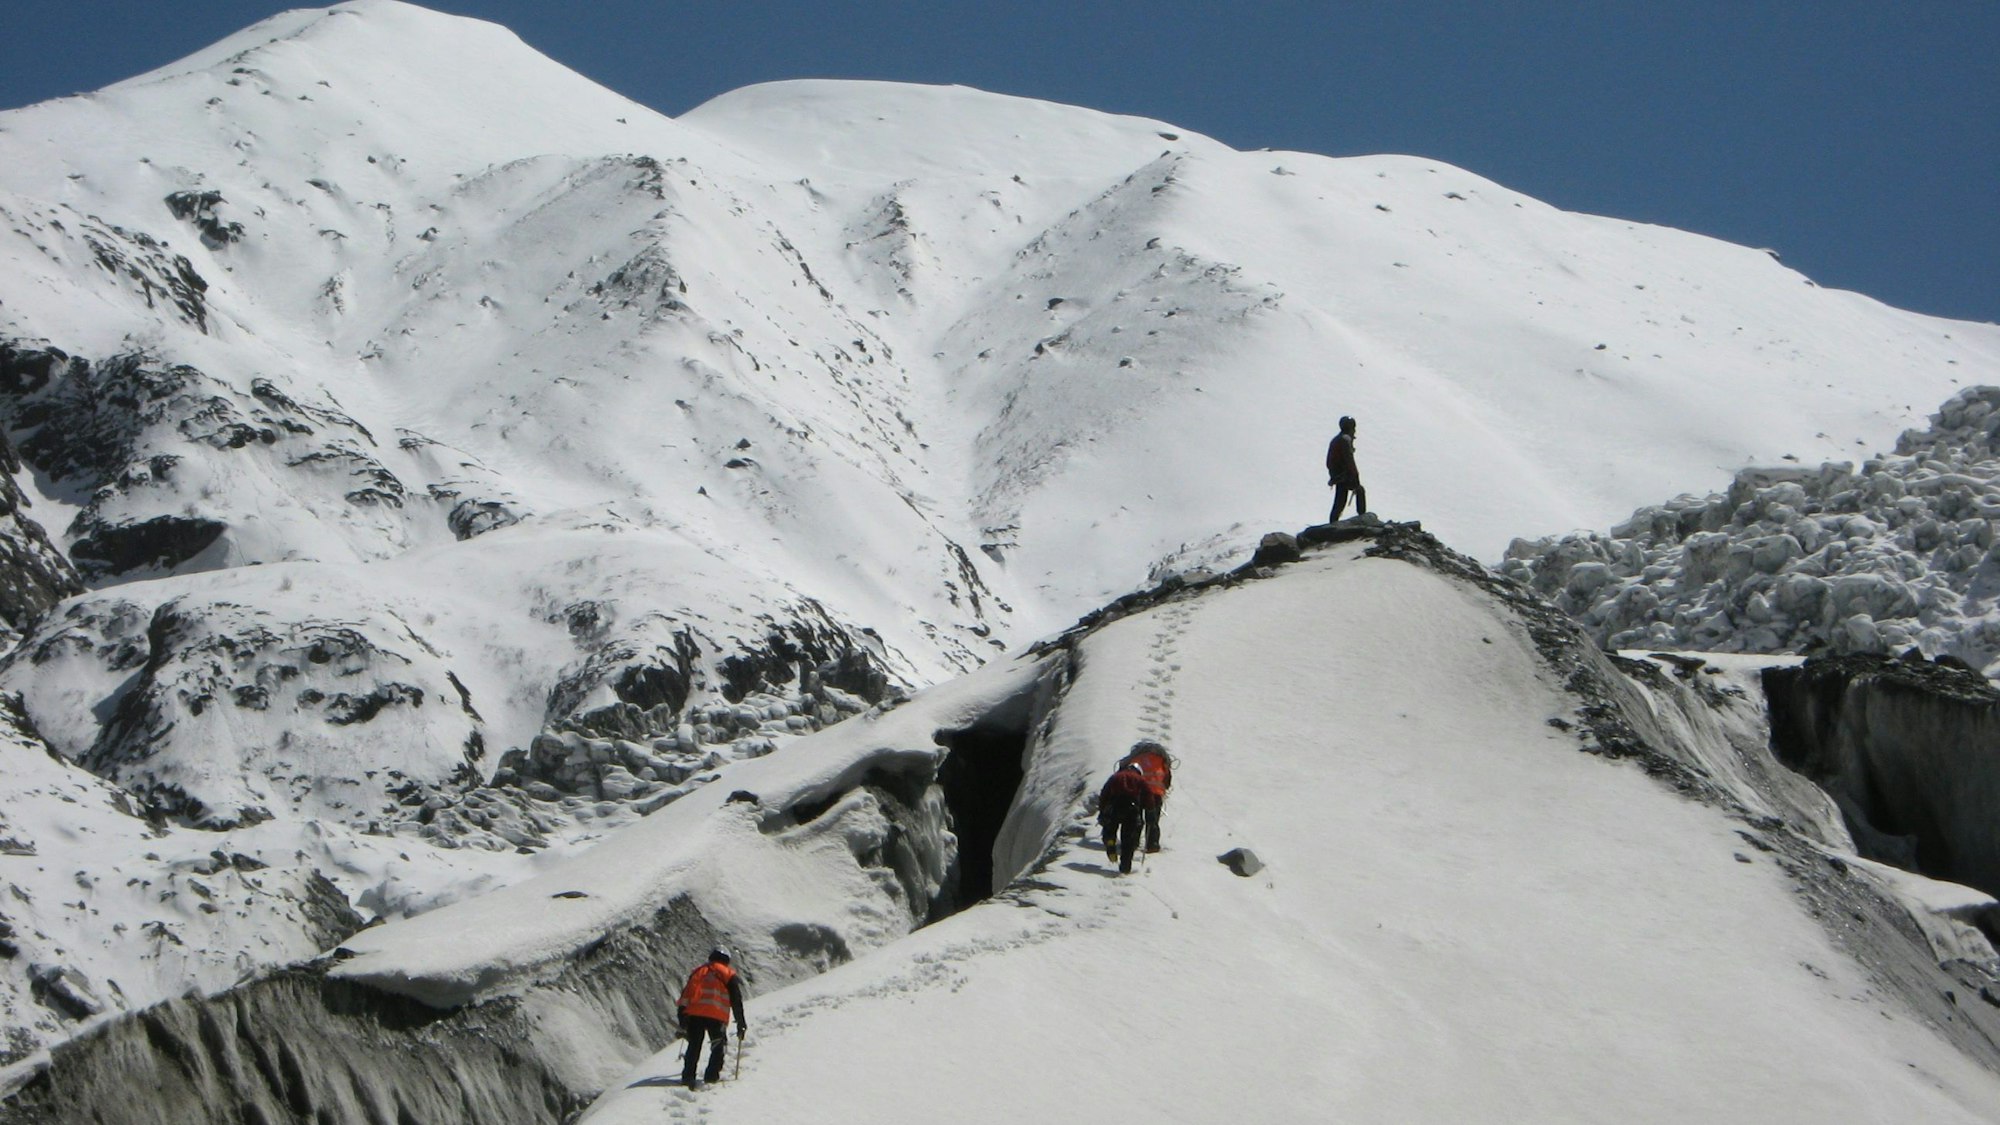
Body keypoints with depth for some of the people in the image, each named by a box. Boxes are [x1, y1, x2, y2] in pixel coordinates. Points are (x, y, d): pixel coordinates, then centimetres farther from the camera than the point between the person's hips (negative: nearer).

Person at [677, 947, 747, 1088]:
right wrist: (741, 1023, 12)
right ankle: (712, 1075, 3)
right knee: (719, 1045, 12)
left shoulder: (699, 971, 23)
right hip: (716, 1016, -3)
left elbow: (686, 994, 19)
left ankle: (688, 1076, -6)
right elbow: (736, 1000, 9)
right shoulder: (728, 974, 12)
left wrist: (683, 1019, 21)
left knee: (694, 1045, 6)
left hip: (694, 1013, 3)